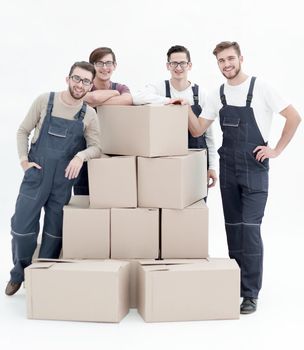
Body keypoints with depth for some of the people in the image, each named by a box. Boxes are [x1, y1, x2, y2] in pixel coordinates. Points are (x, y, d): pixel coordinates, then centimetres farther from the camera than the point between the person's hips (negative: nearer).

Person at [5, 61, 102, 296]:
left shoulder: (89, 114, 0)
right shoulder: (45, 101, -3)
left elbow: (97, 147, -1)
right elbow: (23, 131, 5)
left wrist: (81, 155, -20)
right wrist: (23, 160, -5)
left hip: (63, 181, 2)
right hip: (35, 175, -1)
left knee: (55, 233, 8)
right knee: (22, 227, -1)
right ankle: (19, 274, 23)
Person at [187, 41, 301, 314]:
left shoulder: (260, 88, -7)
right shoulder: (217, 95, 8)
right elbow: (198, 131, 10)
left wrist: (276, 150, -7)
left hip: (254, 168, -5)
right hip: (228, 168, 5)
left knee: (250, 228, -10)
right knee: (233, 227, 10)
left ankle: (251, 293, -3)